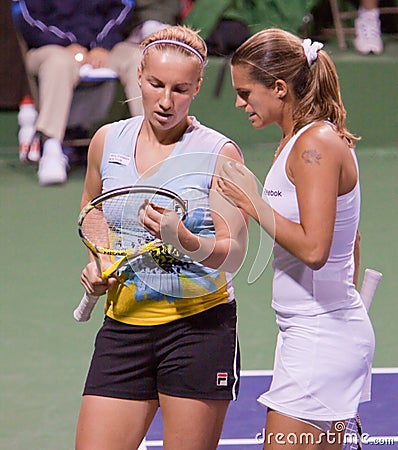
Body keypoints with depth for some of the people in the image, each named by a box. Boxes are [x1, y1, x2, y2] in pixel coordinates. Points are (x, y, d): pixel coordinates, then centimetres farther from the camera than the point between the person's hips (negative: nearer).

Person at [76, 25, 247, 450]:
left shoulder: (220, 154, -6)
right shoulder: (108, 141, 6)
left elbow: (233, 255, -12)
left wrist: (182, 239, -31)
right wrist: (95, 260, 9)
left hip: (200, 327, -3)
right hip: (123, 324, 3)